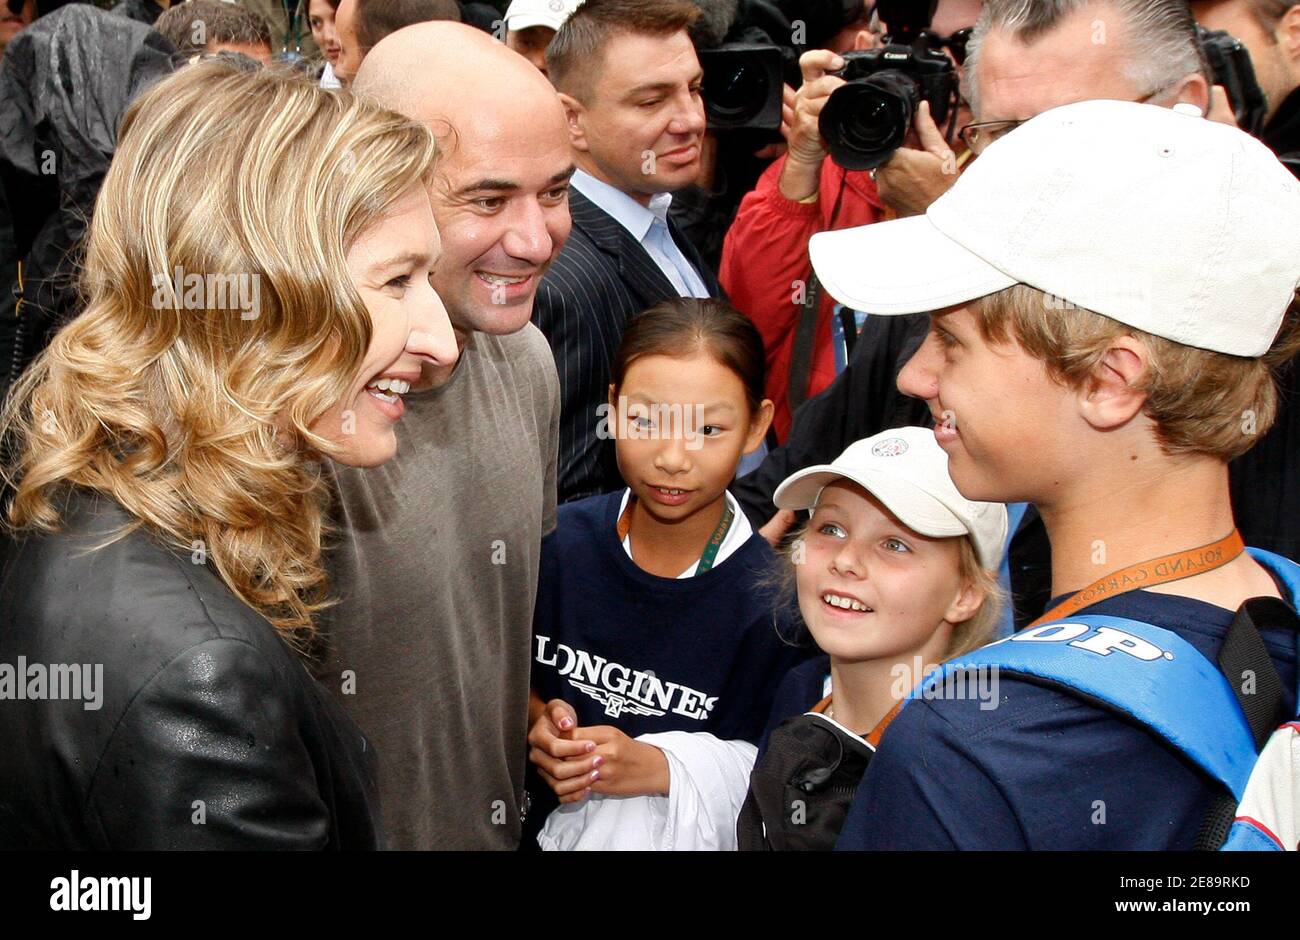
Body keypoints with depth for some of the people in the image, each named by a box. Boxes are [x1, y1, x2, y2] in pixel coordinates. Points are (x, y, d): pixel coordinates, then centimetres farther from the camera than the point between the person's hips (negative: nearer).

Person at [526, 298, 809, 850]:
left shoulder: (772, 603, -13)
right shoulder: (557, 541, -5)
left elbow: (763, 771, -8)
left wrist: (656, 768, -19)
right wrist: (535, 718, -9)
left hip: (672, 830, -2)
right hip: (537, 821, 2)